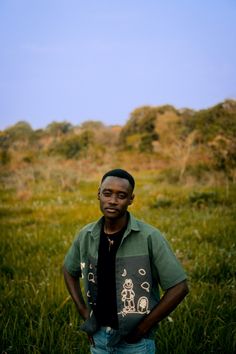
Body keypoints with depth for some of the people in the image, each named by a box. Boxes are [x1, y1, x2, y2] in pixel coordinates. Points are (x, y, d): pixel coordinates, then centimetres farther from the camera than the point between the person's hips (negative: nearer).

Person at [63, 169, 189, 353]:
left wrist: (143, 327, -13)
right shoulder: (86, 236, -4)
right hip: (98, 336, 4)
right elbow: (69, 271, 14)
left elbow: (179, 287, -16)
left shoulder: (149, 237, -17)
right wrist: (85, 314, 4)